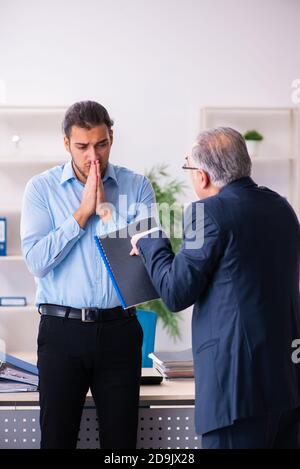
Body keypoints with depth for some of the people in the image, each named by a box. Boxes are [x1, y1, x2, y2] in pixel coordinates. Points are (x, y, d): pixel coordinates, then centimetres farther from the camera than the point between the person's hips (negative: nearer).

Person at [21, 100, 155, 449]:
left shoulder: (137, 186, 3)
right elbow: (36, 261, -10)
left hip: (119, 328, 1)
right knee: (56, 436, 5)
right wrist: (83, 212, -10)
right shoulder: (41, 188, 1)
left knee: (121, 437, 7)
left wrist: (106, 208, -12)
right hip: (62, 329, -1)